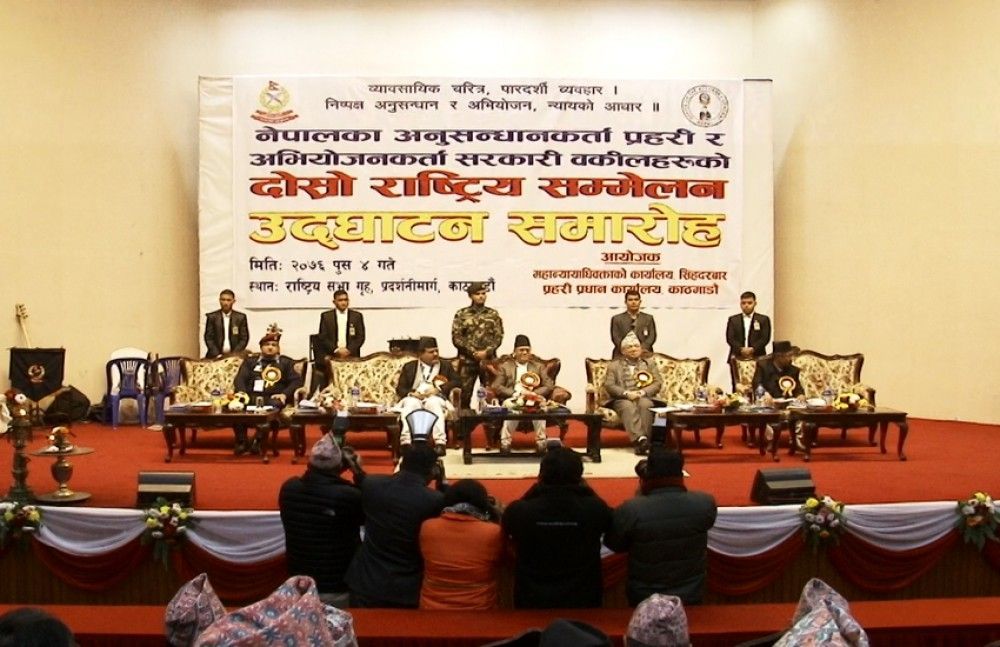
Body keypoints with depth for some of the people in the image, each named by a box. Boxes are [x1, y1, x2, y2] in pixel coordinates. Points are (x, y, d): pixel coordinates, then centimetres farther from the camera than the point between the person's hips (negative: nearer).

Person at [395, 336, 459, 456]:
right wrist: (412, 393, -11)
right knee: (410, 404, -37)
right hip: (413, 398, 0)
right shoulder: (409, 367, 20)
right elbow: (400, 388, 12)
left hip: (435, 399, 0)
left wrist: (438, 389, -10)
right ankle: (406, 443, -54)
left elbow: (456, 382, 7)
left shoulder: (445, 366, 22)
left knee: (434, 403, -38)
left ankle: (440, 443, -54)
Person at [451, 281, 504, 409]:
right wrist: (473, 352, -11)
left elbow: (499, 336, 3)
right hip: (467, 360, -1)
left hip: (489, 360, 1)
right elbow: (456, 338, -2)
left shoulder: (493, 314, 10)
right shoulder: (461, 314, 4)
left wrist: (486, 352, -12)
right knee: (464, 393, 0)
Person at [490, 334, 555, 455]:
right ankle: (505, 441, -33)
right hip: (513, 399, -1)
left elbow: (549, 386, 11)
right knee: (511, 407, -38)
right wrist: (515, 393, -10)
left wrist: (533, 393, -8)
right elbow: (496, 386, 6)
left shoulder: (538, 366, 23)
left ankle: (541, 441, -30)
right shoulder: (505, 366, 18)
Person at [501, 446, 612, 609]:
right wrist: (584, 487, 6)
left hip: (532, 603, 0)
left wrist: (535, 488, 0)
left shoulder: (518, 511, -22)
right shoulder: (595, 509, -22)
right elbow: (610, 520, 3)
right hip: (581, 602, 0)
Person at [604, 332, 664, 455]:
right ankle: (640, 439, -54)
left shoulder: (650, 363, 22)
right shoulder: (614, 365, 17)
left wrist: (642, 392, -10)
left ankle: (641, 442, -45)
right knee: (628, 406, -36)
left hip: (644, 397, 1)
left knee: (645, 404, -35)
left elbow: (657, 383, 9)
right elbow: (609, 385, 4)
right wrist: (626, 393, -13)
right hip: (622, 399, -1)